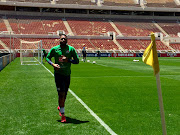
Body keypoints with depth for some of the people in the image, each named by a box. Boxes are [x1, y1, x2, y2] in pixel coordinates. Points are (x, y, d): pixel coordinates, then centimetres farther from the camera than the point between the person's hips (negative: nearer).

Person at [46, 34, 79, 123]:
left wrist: (68, 60, -18)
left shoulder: (71, 49, -1)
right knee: (61, 94, -9)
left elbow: (77, 61, 0)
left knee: (64, 94, 14)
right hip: (58, 74, -2)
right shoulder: (54, 49, -2)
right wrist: (53, 64, -9)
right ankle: (62, 115, 0)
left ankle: (60, 107, 44)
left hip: (67, 74, 3)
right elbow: (47, 58, 10)